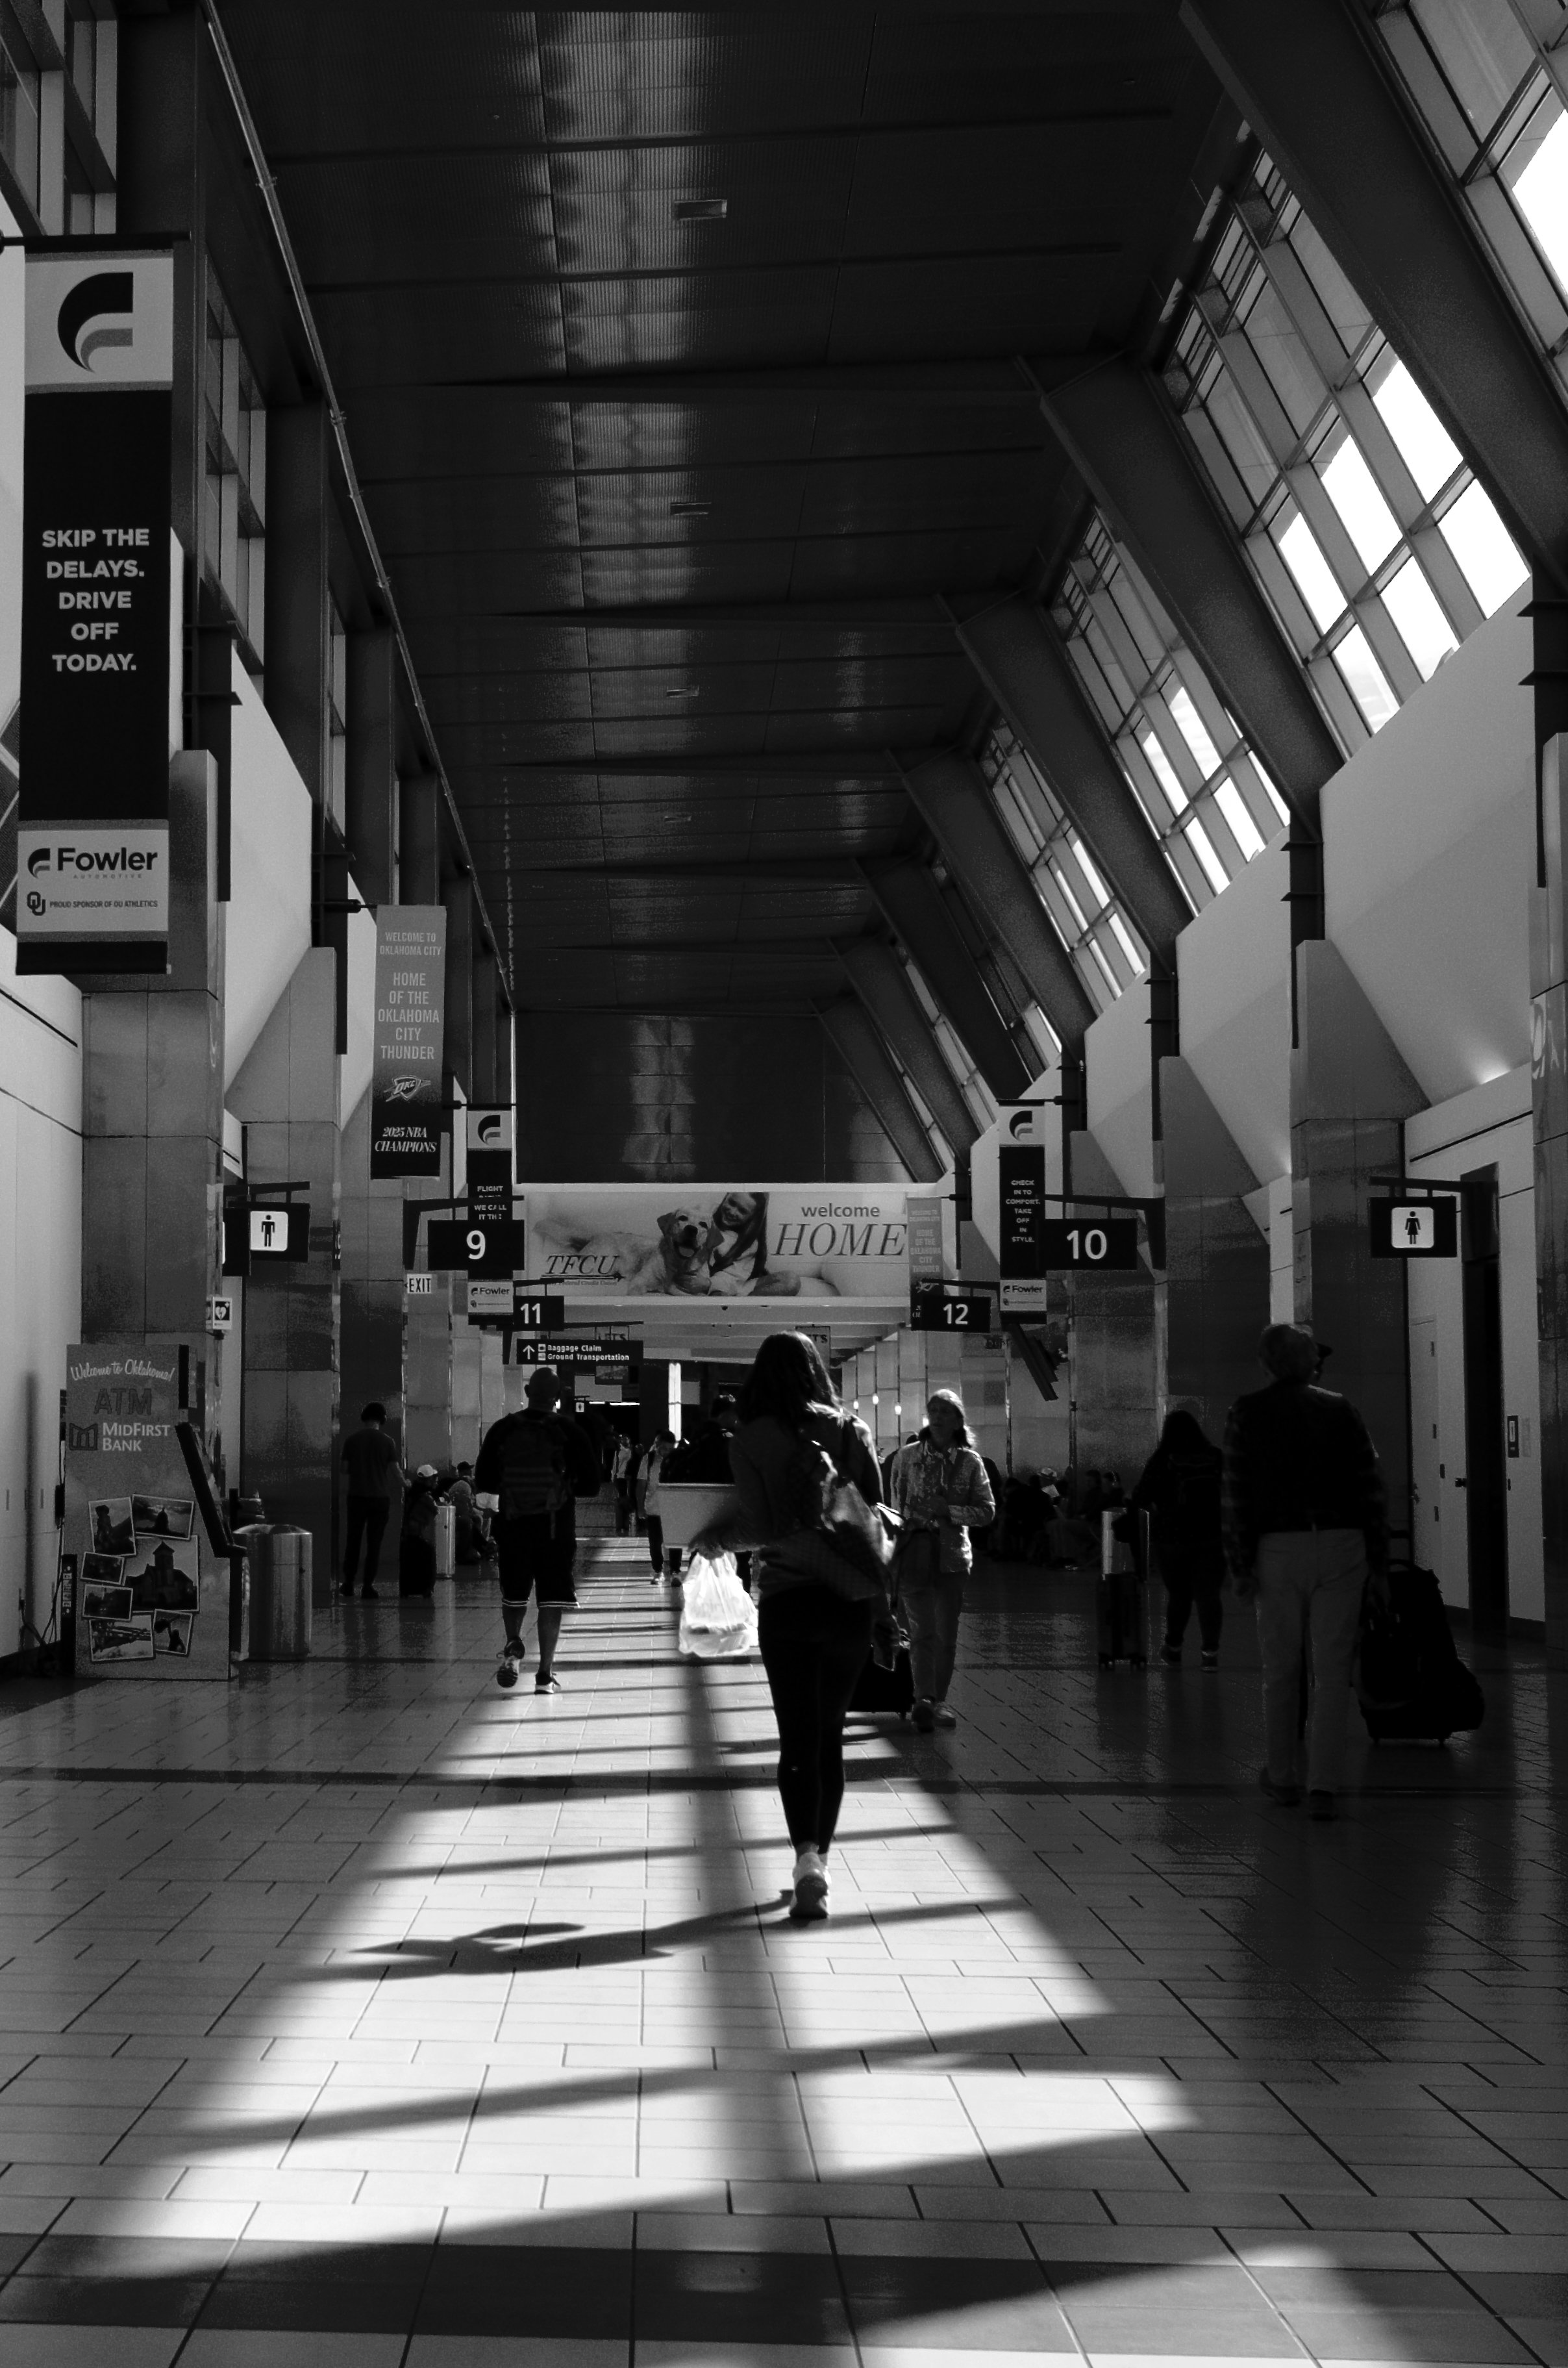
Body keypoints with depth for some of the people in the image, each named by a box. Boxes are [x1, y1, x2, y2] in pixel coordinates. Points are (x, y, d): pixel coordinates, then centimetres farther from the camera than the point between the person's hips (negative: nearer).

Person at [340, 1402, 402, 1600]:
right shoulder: (386, 1442, -4)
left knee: (353, 1540, 11)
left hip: (357, 1496, 1)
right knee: (374, 1542, 3)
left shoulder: (352, 1440, 0)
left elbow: (345, 1468, 2)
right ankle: (368, 1585, 0)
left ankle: (348, 1584, 12)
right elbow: (396, 1471, -3)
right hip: (380, 1496, -1)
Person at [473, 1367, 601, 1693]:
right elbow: (592, 1482, -4)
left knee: (514, 1592, 20)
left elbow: (483, 1482, 1)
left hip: (512, 1523, 1)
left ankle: (513, 1646, -1)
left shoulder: (502, 1430, -1)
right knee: (552, 1598, 4)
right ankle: (545, 1674, 1)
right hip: (556, 1524, -1)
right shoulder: (570, 1431, -5)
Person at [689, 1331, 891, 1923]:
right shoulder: (850, 1430, 4)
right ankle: (818, 1861, 19)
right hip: (852, 1598, 3)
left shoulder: (752, 1440, -5)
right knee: (830, 1736, 14)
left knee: (797, 1739, 0)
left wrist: (716, 1535, 8)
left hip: (786, 1599, -3)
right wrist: (881, 1599, 13)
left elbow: (761, 1527, -11)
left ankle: (808, 1858, -19)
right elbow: (877, 1513, 4)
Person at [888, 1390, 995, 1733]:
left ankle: (938, 1700, 15)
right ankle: (924, 1699, -21)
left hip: (951, 1553, 2)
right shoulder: (907, 1456, 6)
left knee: (946, 1634, 5)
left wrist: (948, 1510, -10)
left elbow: (987, 1511, 4)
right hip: (914, 1548, -1)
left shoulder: (970, 1461, 6)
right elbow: (895, 1506, 10)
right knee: (922, 1630, -12)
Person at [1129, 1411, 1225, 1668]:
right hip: (1212, 1535, 1)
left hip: (1172, 1537, -1)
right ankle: (1210, 1651, -6)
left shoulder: (1161, 1461, -7)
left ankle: (1173, 1649, 21)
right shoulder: (1216, 1458, -1)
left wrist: (1132, 1504, 14)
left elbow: (1142, 1497, -7)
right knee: (1208, 1594, 2)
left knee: (1177, 1594, 12)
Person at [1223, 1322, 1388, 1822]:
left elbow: (1236, 1491, -4)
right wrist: (1378, 1560, 8)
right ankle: (1324, 1785, -5)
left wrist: (1239, 1561, -3)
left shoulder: (1248, 1413, 2)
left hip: (1280, 1546, -1)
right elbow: (1370, 1487, 5)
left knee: (1280, 1668, 12)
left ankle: (1282, 1778, 21)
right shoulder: (1340, 1410, 7)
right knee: (1332, 1670, 2)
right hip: (1341, 1542, 1)